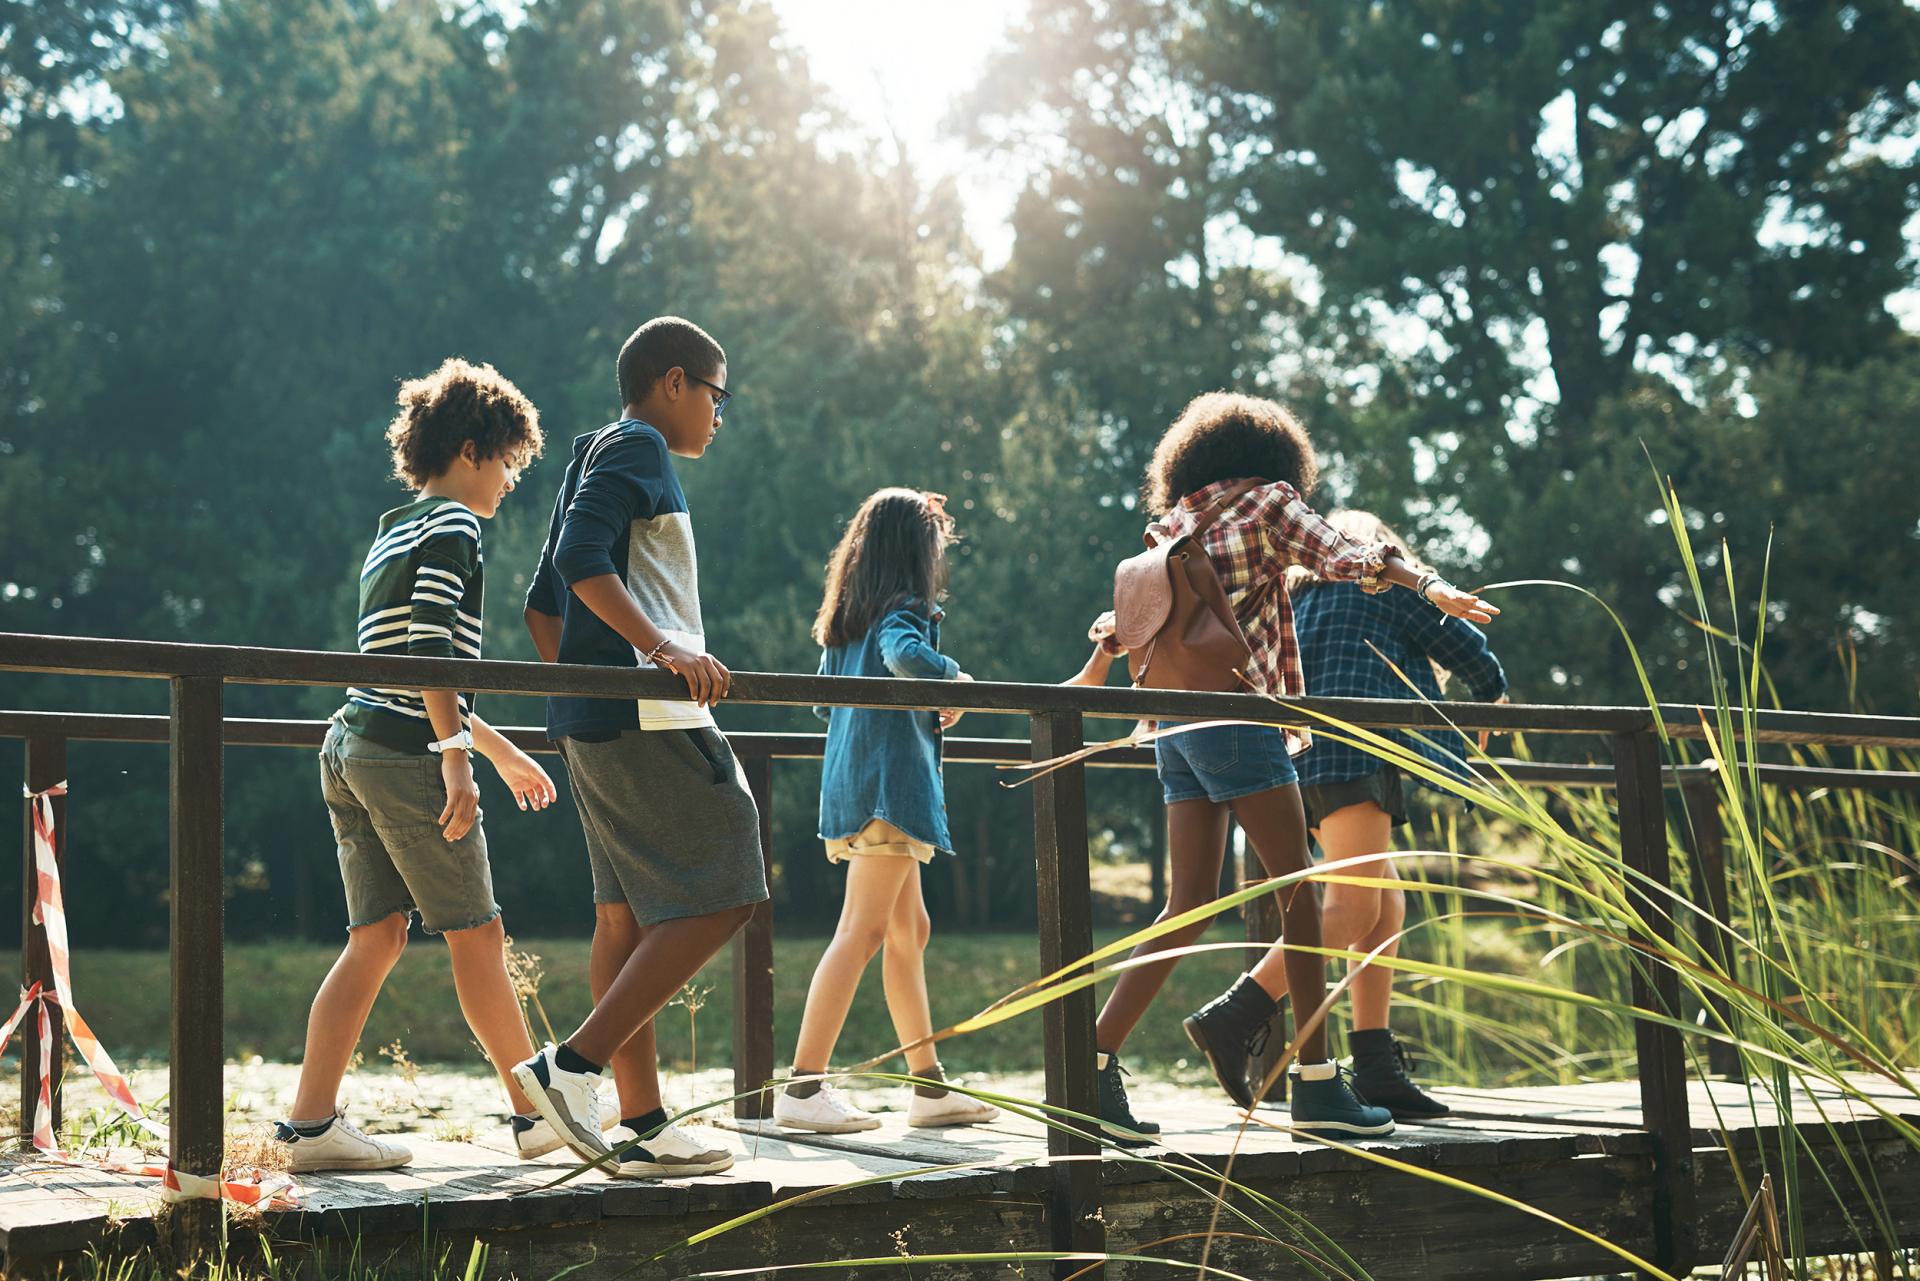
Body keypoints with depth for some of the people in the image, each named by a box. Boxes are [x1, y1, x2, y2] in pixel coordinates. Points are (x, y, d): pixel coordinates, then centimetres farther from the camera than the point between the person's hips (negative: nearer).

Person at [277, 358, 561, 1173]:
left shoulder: (392, 533, 24)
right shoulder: (452, 526, -5)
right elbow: (430, 649, -18)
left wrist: (505, 753, 33)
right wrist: (457, 757, -22)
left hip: (351, 751, 9)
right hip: (406, 752, -9)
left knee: (378, 935, 6)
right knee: (476, 932, -2)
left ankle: (310, 1123, 1)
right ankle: (537, 1113, 6)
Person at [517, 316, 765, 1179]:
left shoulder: (599, 457, 25)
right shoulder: (638, 445, -5)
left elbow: (543, 603, 25)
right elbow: (581, 557, -21)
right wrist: (662, 645, -28)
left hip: (595, 720, 10)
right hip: (646, 716, -10)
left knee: (629, 914, 7)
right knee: (717, 899, -9)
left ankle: (640, 1126, 7)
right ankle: (571, 1066, -13)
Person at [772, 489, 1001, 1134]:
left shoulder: (845, 620, 18)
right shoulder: (903, 610, -7)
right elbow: (906, 656, -29)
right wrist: (955, 678, -10)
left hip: (849, 785, 10)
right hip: (890, 783, -9)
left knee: (910, 929, 13)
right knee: (862, 930, -12)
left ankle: (931, 1086, 17)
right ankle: (803, 1087, -17)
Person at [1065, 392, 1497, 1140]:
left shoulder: (1174, 524, 20)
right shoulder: (1270, 500, 2)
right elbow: (1339, 557, -13)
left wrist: (1093, 672, 42)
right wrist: (1427, 585, -21)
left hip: (1179, 725, 7)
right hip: (1235, 713, -7)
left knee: (1189, 905, 5)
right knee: (1297, 893, -2)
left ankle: (1096, 1060, -2)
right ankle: (1316, 1085, -2)